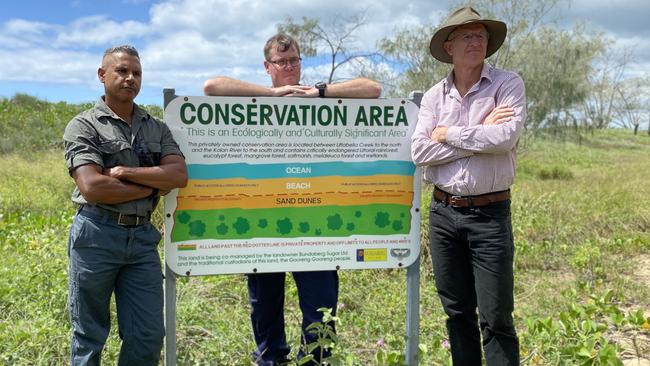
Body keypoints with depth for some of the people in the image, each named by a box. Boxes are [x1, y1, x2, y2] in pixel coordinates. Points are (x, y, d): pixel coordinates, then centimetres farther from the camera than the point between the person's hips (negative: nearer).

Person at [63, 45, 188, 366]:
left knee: (148, 336, 6)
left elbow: (179, 175, -5)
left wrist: (125, 172, -14)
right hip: (97, 235, -3)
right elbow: (92, 188, -16)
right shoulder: (83, 126, -2)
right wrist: (153, 187, -8)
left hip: (142, 235, 4)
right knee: (89, 335, 10)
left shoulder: (157, 128, 11)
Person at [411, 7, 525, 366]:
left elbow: (506, 137, -21)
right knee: (457, 312, 14)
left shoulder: (508, 84, -3)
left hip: (490, 214, -3)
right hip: (443, 213, 3)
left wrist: (449, 134, -9)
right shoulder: (434, 96, 6)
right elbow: (420, 152, -7)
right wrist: (480, 135, -12)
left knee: (496, 319, 2)